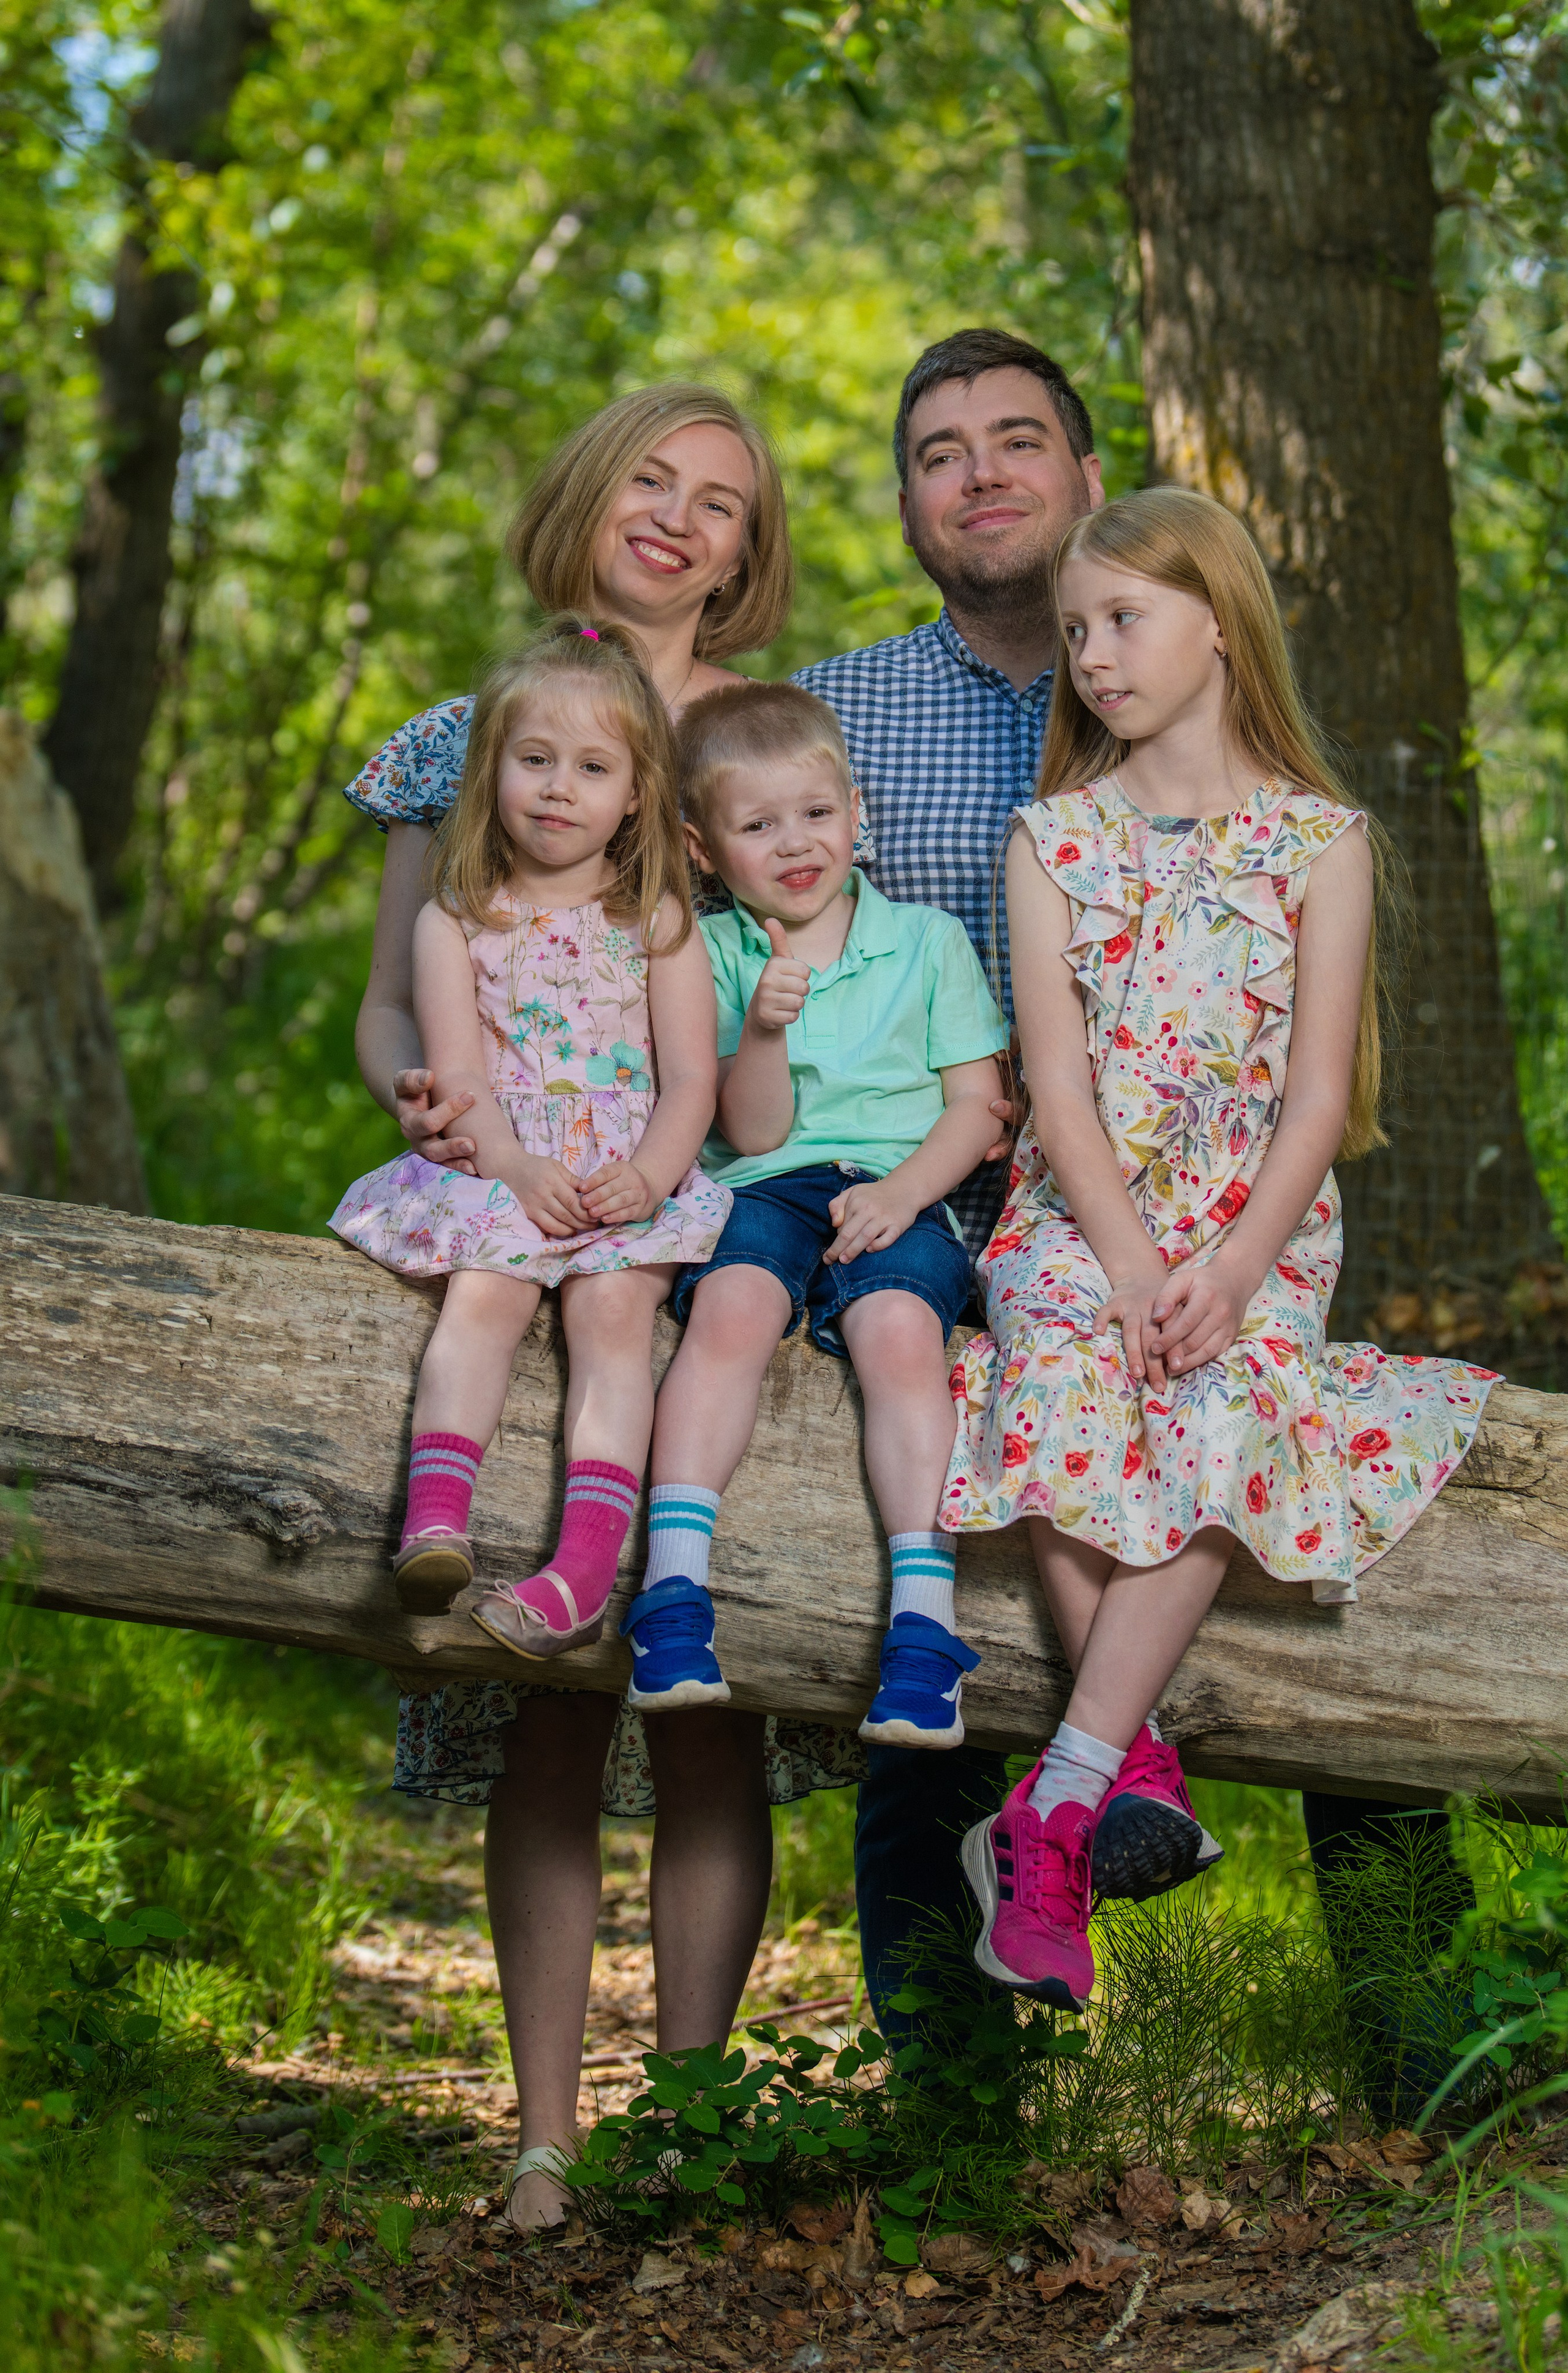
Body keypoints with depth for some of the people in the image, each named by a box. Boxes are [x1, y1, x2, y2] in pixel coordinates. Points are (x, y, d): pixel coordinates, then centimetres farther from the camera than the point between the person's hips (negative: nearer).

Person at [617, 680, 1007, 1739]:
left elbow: (976, 1106, 9)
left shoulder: (928, 941, 13)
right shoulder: (709, 956, 11)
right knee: (733, 1306, -32)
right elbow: (752, 1132, 3)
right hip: (764, 1192, 0)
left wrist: (903, 1190, -10)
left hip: (902, 1194, 0)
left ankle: (925, 1615, -37)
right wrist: (762, 1031, -16)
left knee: (899, 1329, -31)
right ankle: (676, 1589, -37)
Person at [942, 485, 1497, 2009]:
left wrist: (1231, 1268, -16)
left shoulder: (1321, 840, 5)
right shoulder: (1054, 838, 9)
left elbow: (1317, 1096, -1)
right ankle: (1136, 1768, -31)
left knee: (1220, 1408, -31)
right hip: (1081, 1209, 1)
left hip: (1258, 1220, -1)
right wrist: (1130, 1261, -16)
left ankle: (1054, 1806, -34)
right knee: (1062, 1381, -32)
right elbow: (1059, 1082, 0)